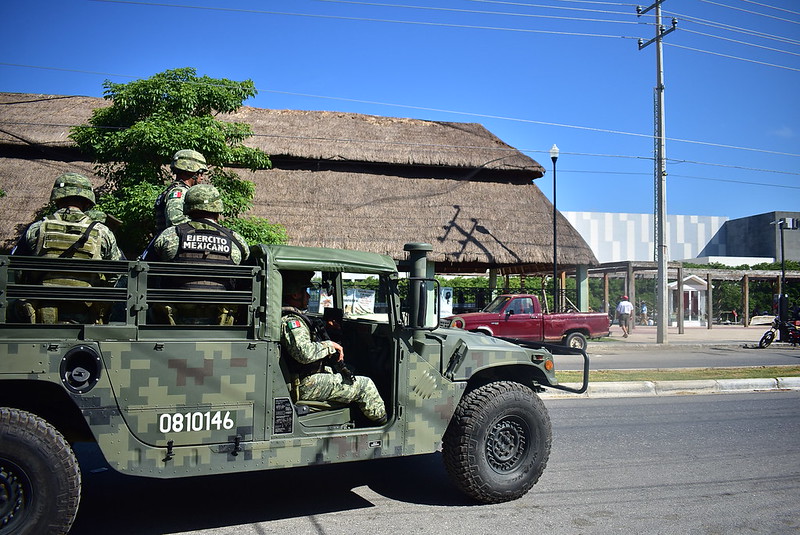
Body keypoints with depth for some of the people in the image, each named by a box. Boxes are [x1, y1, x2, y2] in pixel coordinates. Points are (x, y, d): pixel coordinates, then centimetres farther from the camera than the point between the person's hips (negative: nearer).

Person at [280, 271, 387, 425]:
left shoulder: (293, 318, 15)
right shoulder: (291, 321, -20)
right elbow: (305, 353, -33)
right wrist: (329, 345, -17)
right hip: (308, 385, -11)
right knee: (365, 385, -6)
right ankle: (384, 424, 11)